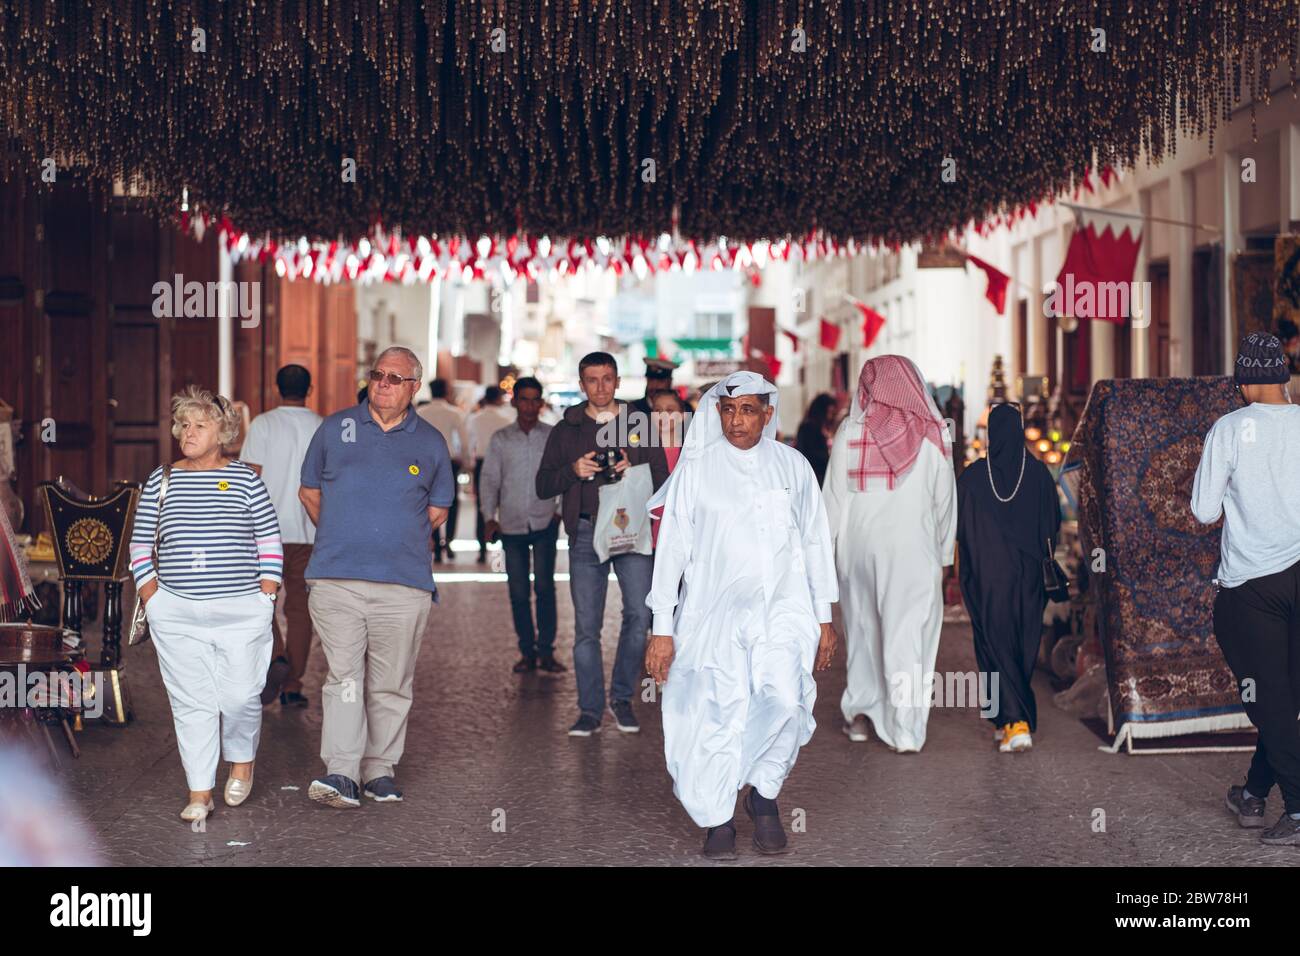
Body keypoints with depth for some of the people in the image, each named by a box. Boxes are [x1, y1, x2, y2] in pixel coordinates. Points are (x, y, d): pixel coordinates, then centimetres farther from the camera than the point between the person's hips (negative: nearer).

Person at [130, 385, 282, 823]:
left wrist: (265, 597, -1)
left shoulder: (245, 480, 2)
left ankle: (242, 762, 28)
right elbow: (140, 543, 12)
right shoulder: (161, 480, 7)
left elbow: (270, 542, 5)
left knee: (240, 696, -1)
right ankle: (199, 793, 8)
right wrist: (151, 599, 3)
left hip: (242, 612, -1)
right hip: (176, 615, 2)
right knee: (190, 701, 1)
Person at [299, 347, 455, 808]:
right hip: (336, 579, -1)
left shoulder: (430, 442, 10)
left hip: (405, 584, 1)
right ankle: (340, 773, -12)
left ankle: (379, 769, 16)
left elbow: (437, 511, 20)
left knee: (390, 685, 6)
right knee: (344, 677, -9)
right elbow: (309, 492, 19)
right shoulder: (335, 428, 9)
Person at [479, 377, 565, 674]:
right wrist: (489, 516, -2)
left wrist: (561, 509, -1)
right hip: (511, 525, 2)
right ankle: (527, 652, 14)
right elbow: (489, 479, 8)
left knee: (544, 585, -11)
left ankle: (546, 651, -3)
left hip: (544, 523, -2)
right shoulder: (500, 439, 8)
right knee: (518, 591, 4)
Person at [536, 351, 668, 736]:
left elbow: (661, 479, 8)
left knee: (639, 614, -11)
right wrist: (573, 471, -10)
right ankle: (590, 709, 8)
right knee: (586, 624, 0)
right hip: (587, 533, 1)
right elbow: (543, 485, 9)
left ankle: (622, 697, 8)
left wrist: (633, 469, -12)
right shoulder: (566, 430, 12)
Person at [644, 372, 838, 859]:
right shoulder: (696, 468, 2)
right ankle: (718, 819, 12)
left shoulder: (793, 466, 8)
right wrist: (662, 629, 0)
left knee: (785, 699, -19)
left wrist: (825, 618, 14)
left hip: (784, 609, 1)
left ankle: (764, 793, 5)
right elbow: (671, 548, 3)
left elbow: (815, 541, 14)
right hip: (715, 612, -1)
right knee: (720, 713, -9)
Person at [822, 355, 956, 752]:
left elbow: (834, 496, 0)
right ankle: (906, 730, 1)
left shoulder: (850, 431, -1)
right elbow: (945, 500, 4)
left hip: (859, 544, 1)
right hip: (914, 547, -1)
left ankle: (859, 713, 22)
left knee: (862, 627, 18)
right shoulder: (932, 434, 0)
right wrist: (944, 554, 12)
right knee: (909, 632, 3)